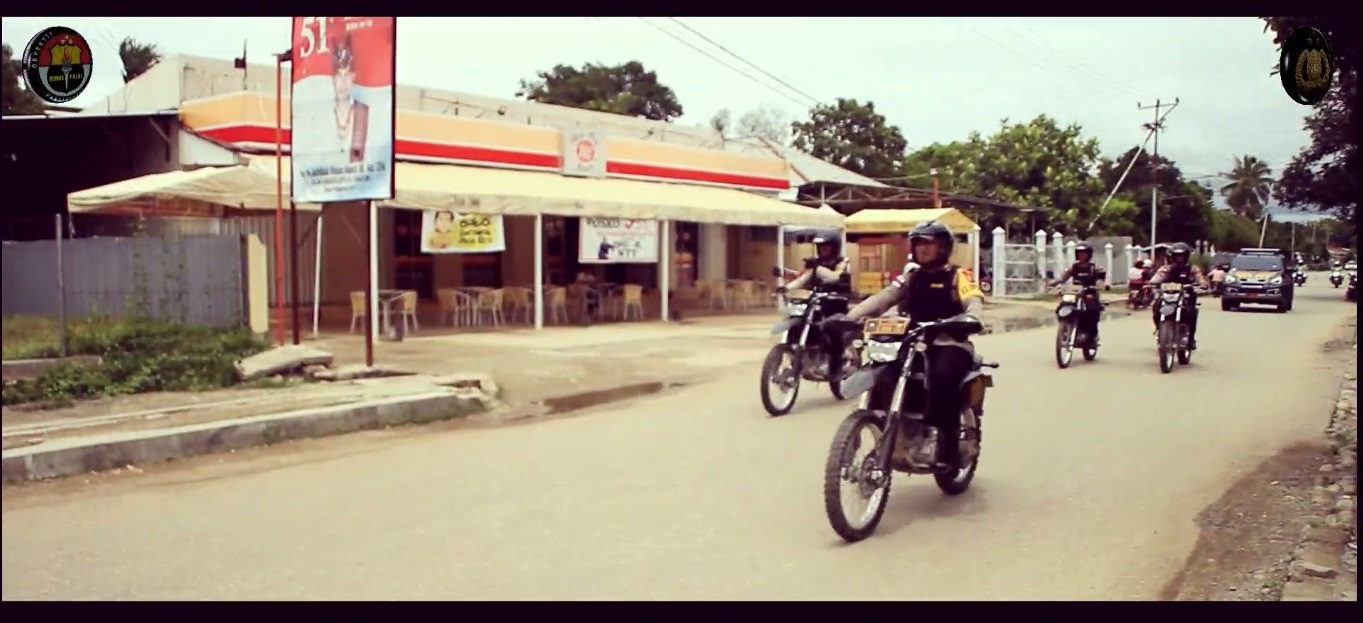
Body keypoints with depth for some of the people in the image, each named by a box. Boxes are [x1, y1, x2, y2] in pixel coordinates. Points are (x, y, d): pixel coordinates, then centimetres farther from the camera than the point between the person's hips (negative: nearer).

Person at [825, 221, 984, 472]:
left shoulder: (958, 276, 2)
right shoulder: (910, 278, 15)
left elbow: (974, 304, -15)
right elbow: (881, 299, 2)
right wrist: (848, 317, -14)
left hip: (950, 344, -5)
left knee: (942, 376, -36)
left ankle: (949, 446, -26)